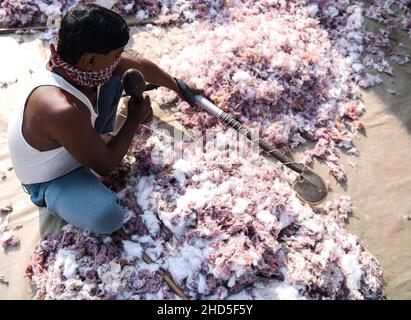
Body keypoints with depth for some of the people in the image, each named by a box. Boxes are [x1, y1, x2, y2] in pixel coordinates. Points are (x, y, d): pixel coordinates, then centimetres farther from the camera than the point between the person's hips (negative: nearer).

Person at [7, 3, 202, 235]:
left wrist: (180, 89, 12)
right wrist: (135, 119, -18)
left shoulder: (83, 63, -21)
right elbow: (106, 165, -28)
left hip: (77, 142, 7)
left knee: (115, 76, -4)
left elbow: (143, 66, -2)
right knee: (107, 217, -34)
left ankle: (97, 136, 18)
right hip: (49, 180, -7)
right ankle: (56, 198, 1)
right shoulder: (63, 111, -45)